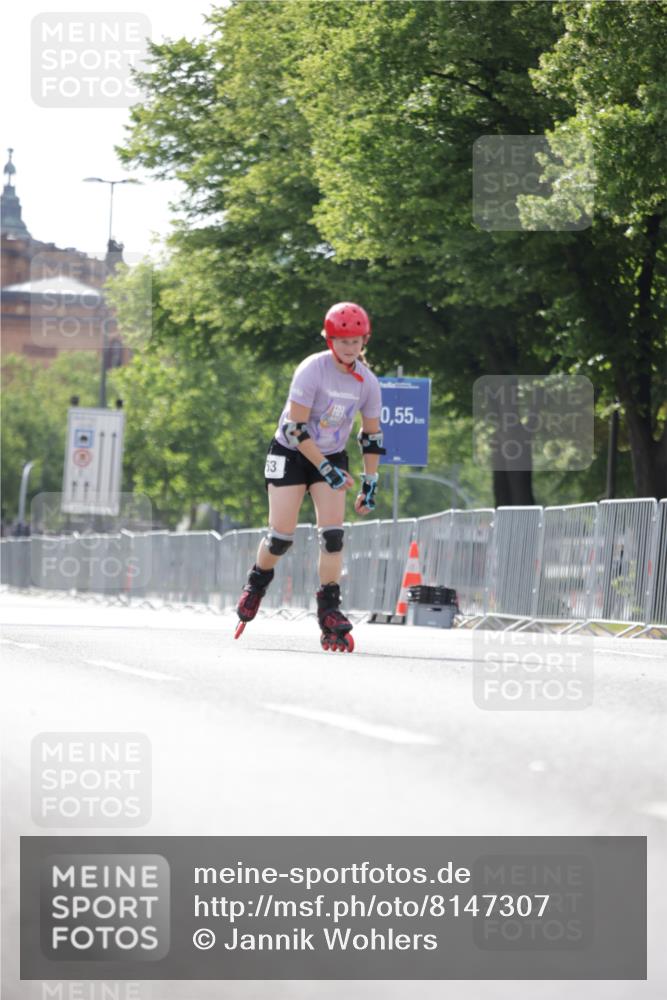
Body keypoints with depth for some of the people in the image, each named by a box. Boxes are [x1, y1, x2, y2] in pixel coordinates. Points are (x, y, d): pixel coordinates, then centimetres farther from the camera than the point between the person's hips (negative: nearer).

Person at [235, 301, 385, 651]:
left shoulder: (367, 382, -9)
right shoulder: (312, 370, -23)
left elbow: (372, 435, 4)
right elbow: (295, 428, -23)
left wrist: (370, 485, 2)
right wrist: (327, 471, -24)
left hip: (332, 455, 4)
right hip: (291, 453, -3)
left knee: (332, 534, -13)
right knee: (282, 533, -7)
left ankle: (329, 611, -7)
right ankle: (256, 584, 23)